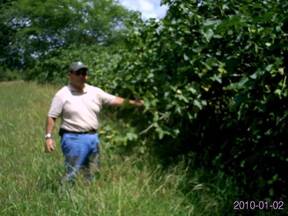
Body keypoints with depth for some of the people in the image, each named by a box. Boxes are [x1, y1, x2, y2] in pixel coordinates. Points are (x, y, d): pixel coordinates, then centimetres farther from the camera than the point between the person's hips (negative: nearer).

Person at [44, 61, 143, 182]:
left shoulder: (95, 92, 8)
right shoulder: (62, 95, -4)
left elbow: (114, 100, 8)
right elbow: (52, 117, -4)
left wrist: (131, 102, -5)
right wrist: (48, 137, -12)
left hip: (93, 137, 6)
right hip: (74, 138, -5)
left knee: (92, 174, 14)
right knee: (71, 173, -8)